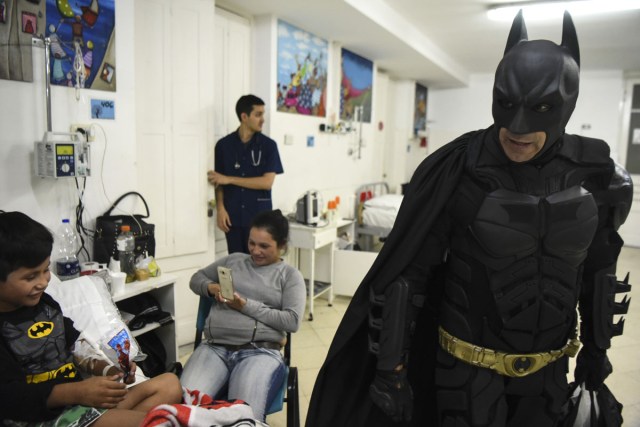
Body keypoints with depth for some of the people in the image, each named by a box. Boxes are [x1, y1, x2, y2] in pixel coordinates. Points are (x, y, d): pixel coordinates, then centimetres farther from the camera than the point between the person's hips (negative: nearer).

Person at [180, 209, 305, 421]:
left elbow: (292, 321, -3)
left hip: (260, 352, -3)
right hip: (214, 348, 3)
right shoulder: (234, 260, 20)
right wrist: (211, 287, 5)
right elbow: (196, 279, 29)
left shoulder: (290, 275, 9)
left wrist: (246, 306, -9)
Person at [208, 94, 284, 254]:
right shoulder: (223, 145, 4)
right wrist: (220, 209, -7)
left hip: (259, 218, -1)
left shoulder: (269, 145, -2)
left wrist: (229, 179, -10)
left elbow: (267, 182, -9)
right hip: (233, 217, 1)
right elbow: (219, 182, 8)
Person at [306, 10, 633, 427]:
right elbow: (406, 271, -15)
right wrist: (391, 367, -14)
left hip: (549, 371, 4)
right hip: (468, 366, -4)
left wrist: (597, 358, 10)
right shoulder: (458, 171, -20)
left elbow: (597, 274, 6)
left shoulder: (596, 175, -7)